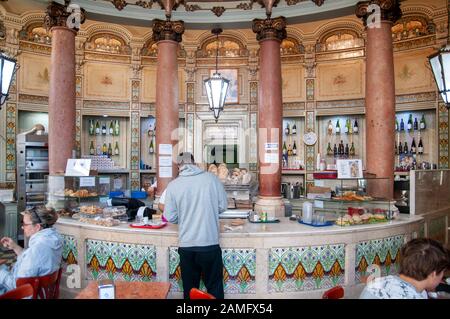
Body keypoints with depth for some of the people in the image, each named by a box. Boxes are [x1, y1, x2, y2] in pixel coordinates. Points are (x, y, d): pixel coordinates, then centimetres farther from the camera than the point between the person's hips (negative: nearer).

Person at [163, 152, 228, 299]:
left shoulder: (173, 185, -6)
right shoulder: (211, 178, -6)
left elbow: (170, 217, -2)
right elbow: (222, 206, 1)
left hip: (186, 246, 1)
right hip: (210, 244, -1)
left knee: (189, 288, 17)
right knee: (214, 287, 14)